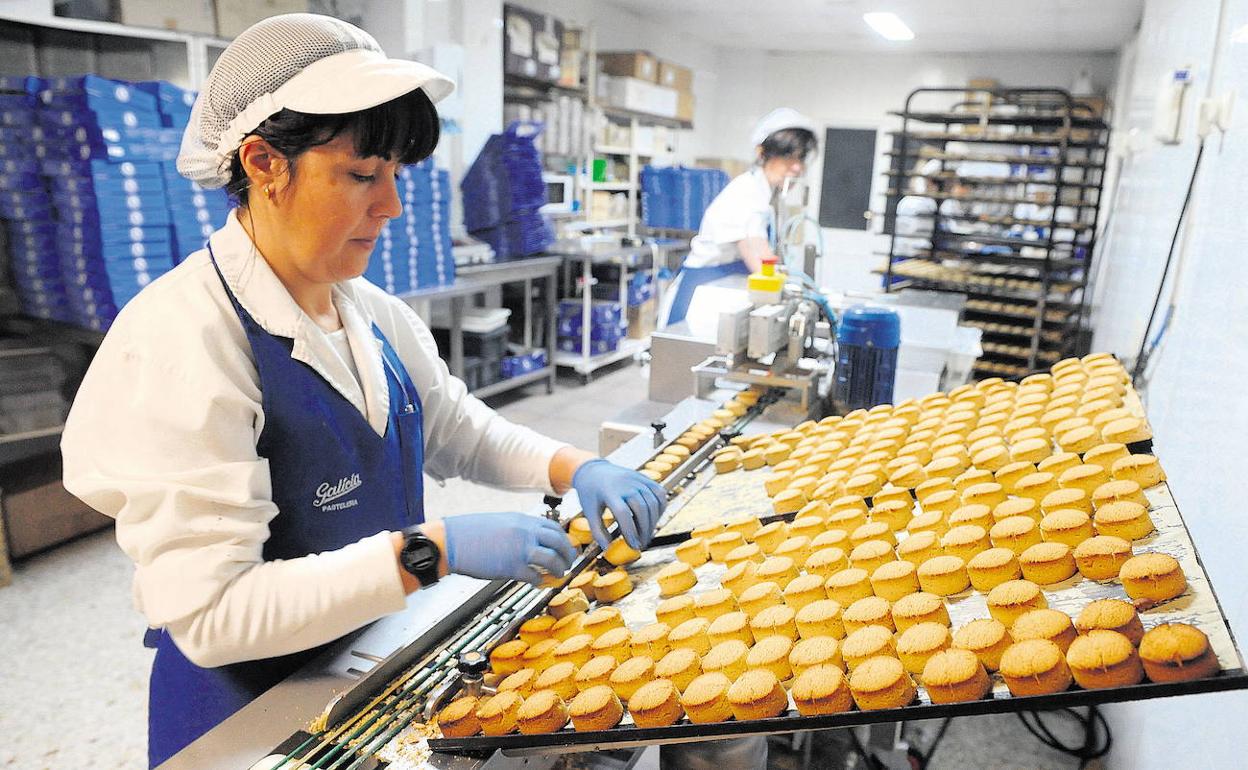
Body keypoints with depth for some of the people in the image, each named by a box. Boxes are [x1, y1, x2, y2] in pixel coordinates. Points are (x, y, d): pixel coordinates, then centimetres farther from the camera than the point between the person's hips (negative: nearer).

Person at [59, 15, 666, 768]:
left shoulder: (372, 312, -3)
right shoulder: (181, 339, -25)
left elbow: (459, 429, 7)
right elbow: (207, 614, -28)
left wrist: (575, 468, -10)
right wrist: (433, 549, -34)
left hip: (383, 666, 7)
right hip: (252, 707, -6)